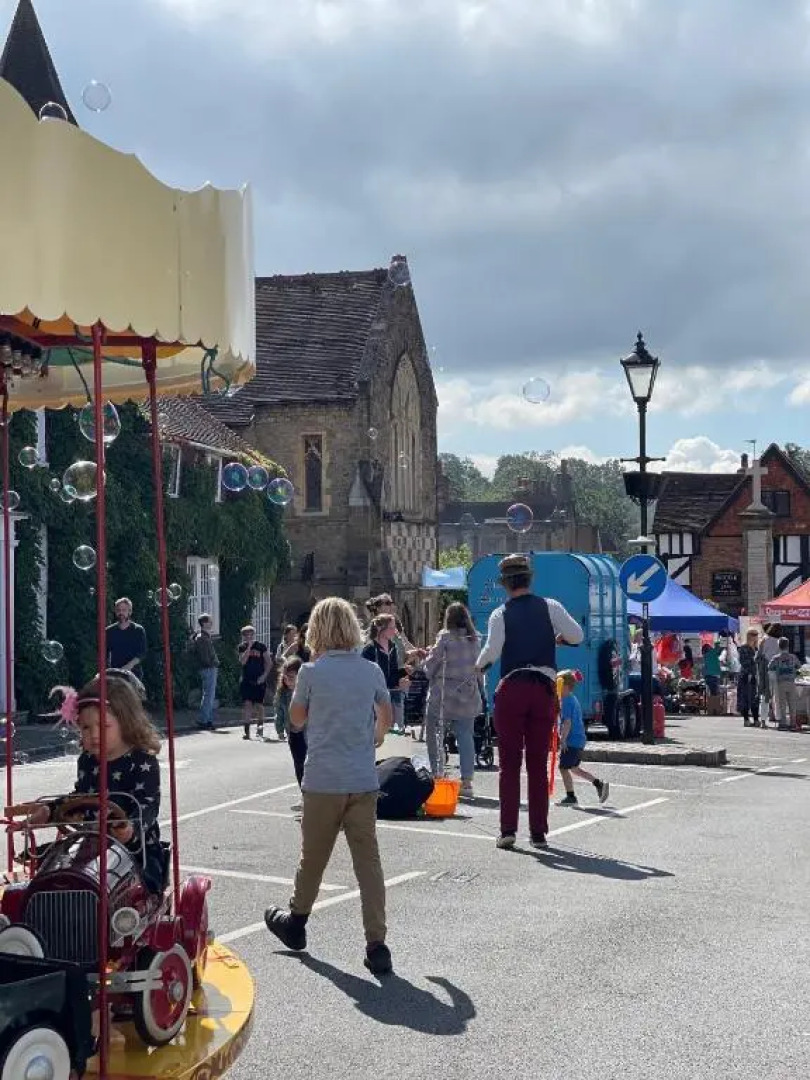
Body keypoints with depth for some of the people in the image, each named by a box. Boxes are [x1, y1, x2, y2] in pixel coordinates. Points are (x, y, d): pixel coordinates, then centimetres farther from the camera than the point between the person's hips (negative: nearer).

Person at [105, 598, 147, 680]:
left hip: (134, 673, -1)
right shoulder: (109, 631, 10)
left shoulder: (139, 630, 4)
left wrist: (129, 666, -17)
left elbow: (142, 654, -3)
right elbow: (105, 655, 12)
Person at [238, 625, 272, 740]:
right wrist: (249, 647, -13)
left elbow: (269, 662, 3)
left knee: (259, 704, 5)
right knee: (247, 704, -8)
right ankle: (247, 731, -8)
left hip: (259, 680, 0)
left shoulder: (261, 646, 1)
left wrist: (264, 675, -8)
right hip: (246, 680, 1)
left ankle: (260, 727, 20)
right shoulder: (242, 647, 5)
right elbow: (242, 661, -11)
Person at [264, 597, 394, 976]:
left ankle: (295, 922, 35)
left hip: (323, 781, -2)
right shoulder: (371, 671, 1)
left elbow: (296, 720, 6)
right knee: (368, 861, 2)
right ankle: (377, 944, -2)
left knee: (313, 856, 15)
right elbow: (386, 716, 19)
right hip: (364, 781, 2)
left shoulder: (311, 672, -9)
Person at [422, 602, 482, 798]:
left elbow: (430, 666, -6)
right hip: (468, 694, 5)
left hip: (443, 694, -4)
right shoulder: (475, 640, 5)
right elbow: (478, 666, 11)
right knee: (466, 737, 5)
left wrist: (428, 655, 13)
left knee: (435, 736, 8)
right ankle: (467, 781, 2)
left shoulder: (445, 637, -10)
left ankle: (437, 776, 7)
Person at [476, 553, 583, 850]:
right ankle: (538, 832, 8)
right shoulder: (550, 607, 3)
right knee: (538, 765, 7)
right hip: (544, 690, 2)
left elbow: (492, 650, -12)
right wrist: (558, 638, 17)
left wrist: (480, 665, 8)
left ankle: (508, 830, -1)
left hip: (511, 689, -2)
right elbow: (577, 635, -3)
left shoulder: (500, 614, -2)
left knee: (509, 764, 4)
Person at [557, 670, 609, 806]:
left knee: (563, 768, -2)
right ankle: (599, 784, 18)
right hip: (579, 739, 10)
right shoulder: (574, 699, 16)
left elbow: (567, 722, -22)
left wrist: (563, 739, -21)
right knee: (574, 768, 19)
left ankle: (571, 797, 2)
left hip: (572, 740, -10)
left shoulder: (566, 701, -15)